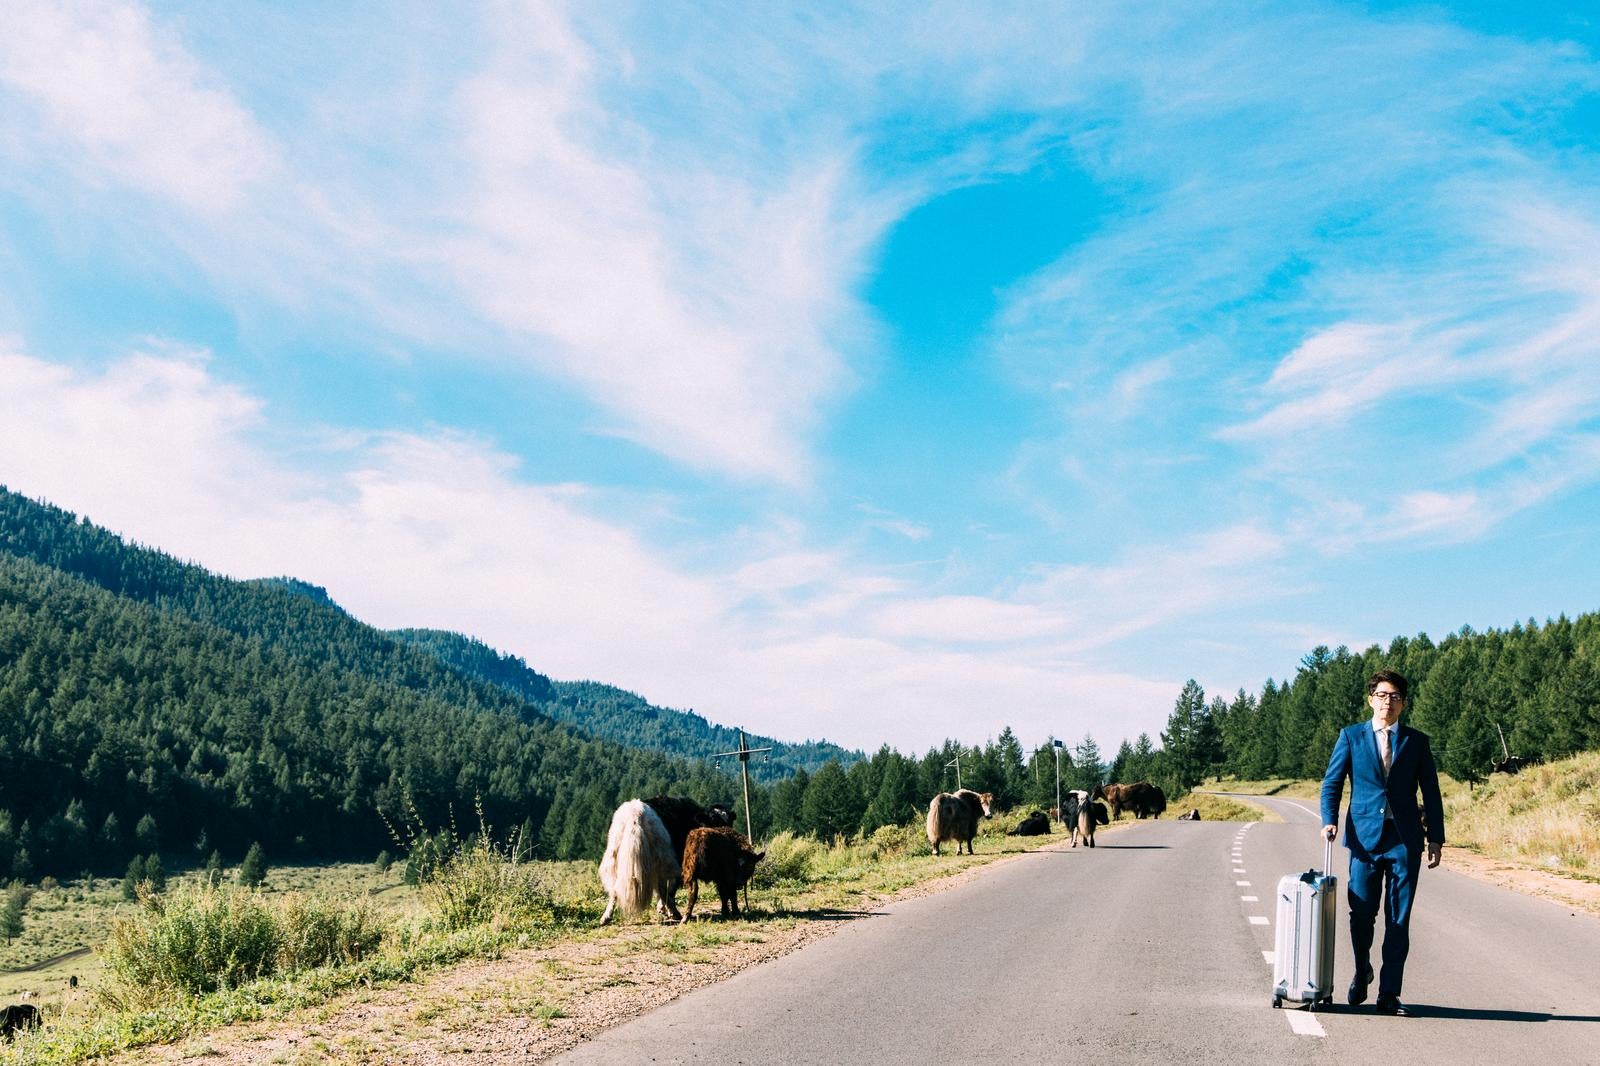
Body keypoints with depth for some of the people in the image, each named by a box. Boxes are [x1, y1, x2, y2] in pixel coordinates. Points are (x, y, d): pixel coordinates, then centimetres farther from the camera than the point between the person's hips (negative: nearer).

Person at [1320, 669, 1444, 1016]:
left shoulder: (1417, 741, 9)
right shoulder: (1351, 736, 7)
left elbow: (1431, 793, 10)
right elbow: (1332, 783, 6)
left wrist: (1436, 838, 5)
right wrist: (1330, 820, -8)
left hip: (1405, 840, 0)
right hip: (1365, 837, 0)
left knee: (1398, 920, 0)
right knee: (1361, 914, 2)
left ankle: (1389, 994, 7)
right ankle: (1361, 974, 29)